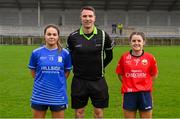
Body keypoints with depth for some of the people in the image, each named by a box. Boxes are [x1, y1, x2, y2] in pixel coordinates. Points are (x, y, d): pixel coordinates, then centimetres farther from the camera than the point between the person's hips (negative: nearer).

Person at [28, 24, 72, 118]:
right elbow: (33, 71, 9)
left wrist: (59, 81, 5)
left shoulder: (65, 53, -3)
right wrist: (41, 82, 7)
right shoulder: (36, 53, -3)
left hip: (58, 95, 0)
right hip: (39, 95, 0)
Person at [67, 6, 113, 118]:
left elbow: (109, 56, 10)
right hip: (79, 81, 0)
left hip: (98, 80, 0)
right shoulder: (73, 36, -4)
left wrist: (100, 67, 7)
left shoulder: (103, 35, -4)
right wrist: (77, 67, 4)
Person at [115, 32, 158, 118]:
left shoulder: (150, 58, -3)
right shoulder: (124, 57, -2)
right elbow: (120, 74, 8)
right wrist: (127, 83, 1)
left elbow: (154, 75, 9)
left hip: (145, 94, 0)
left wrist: (146, 83, 0)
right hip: (129, 94, 0)